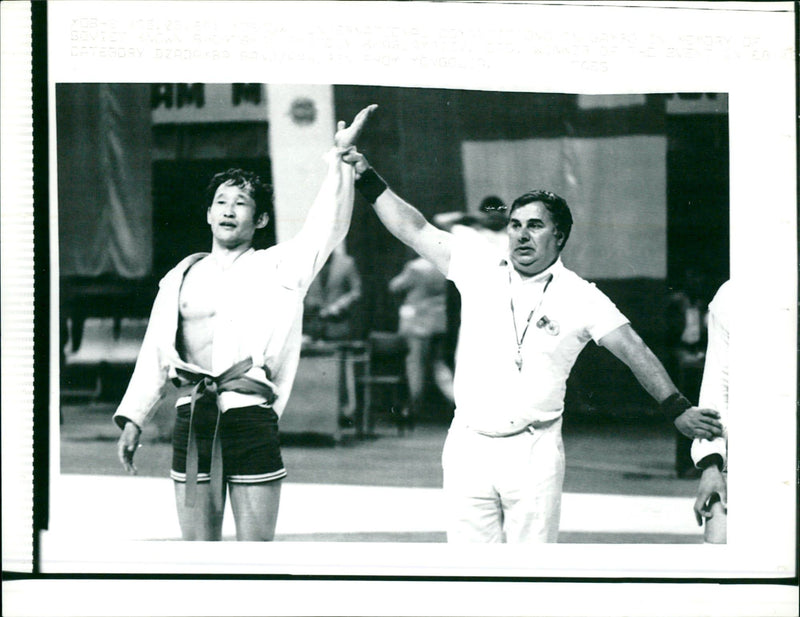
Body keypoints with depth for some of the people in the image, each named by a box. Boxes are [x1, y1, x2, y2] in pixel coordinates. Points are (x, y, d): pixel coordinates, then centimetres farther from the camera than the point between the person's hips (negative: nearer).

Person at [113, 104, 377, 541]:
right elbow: (154, 352, 15)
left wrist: (339, 159, -14)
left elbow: (327, 226, -4)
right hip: (193, 420, 3)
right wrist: (133, 418, 9)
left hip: (251, 418, -2)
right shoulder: (183, 277, 16)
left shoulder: (278, 268, 9)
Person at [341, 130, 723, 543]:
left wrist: (677, 408, -17)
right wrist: (366, 179, 7)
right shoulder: (479, 270, 8)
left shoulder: (579, 297, 0)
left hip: (534, 454, -2)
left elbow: (633, 350, -7)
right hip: (468, 447, 2)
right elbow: (415, 229, 10)